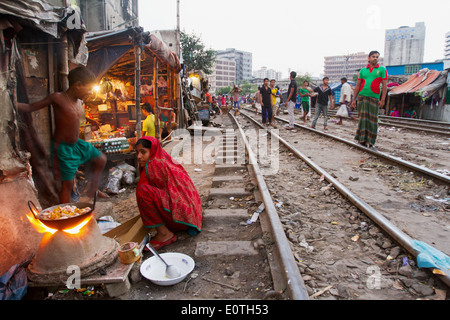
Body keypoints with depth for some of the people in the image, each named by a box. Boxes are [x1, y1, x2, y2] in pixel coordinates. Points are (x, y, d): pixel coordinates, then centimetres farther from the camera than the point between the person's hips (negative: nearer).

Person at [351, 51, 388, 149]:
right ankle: (362, 139, -1)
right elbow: (358, 86, 13)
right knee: (363, 118, -4)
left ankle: (370, 141, 6)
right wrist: (354, 99, 7)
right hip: (362, 96, 1)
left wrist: (382, 100, -7)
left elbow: (384, 86, 2)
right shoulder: (363, 70, 13)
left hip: (374, 98, -1)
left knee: (373, 120, -1)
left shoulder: (382, 70, 7)